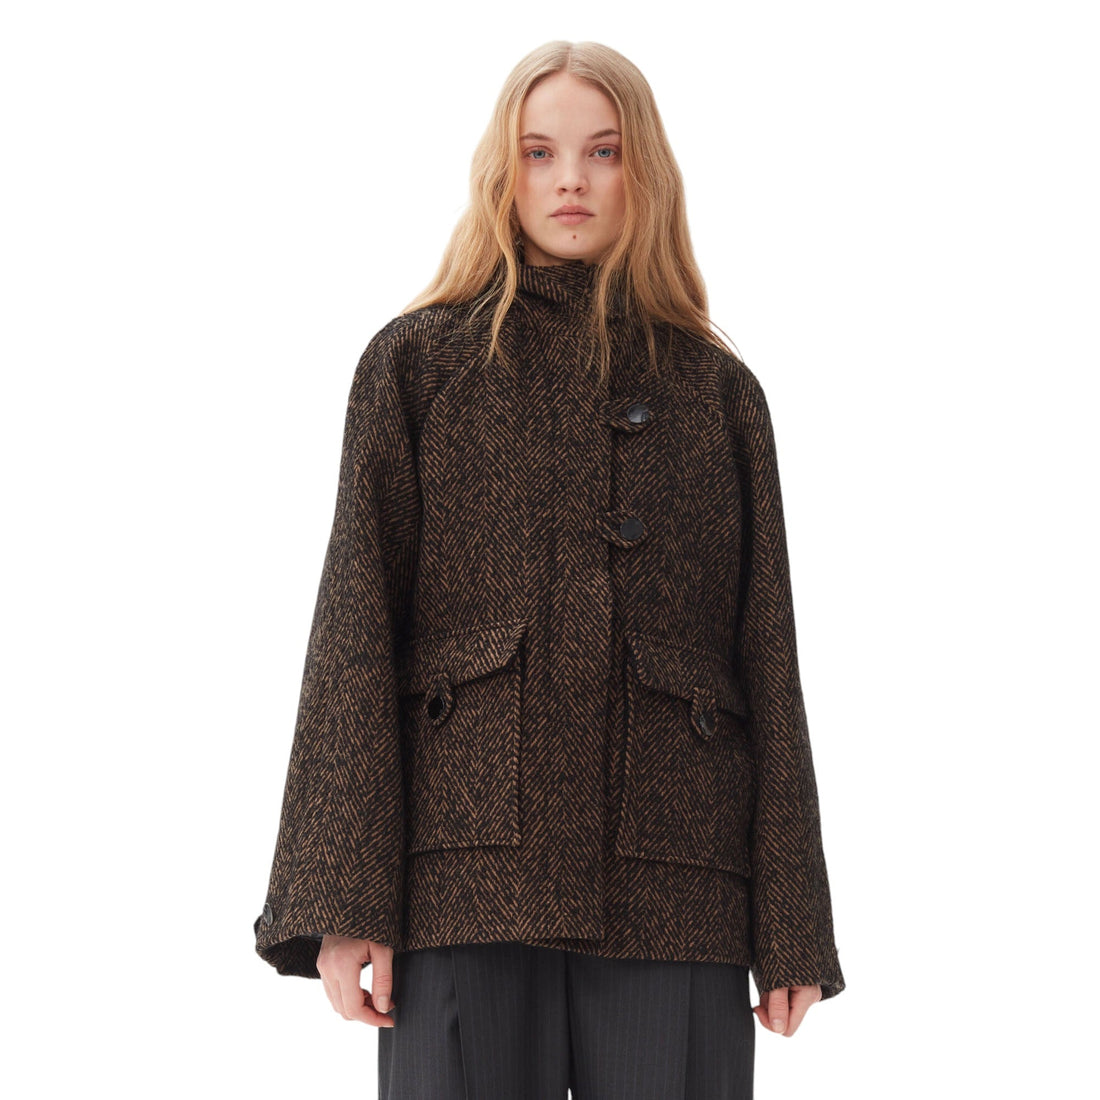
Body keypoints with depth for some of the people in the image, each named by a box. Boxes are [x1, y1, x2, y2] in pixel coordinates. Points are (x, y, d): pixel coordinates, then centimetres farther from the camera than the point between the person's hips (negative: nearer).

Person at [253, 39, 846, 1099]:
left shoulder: (718, 389, 15)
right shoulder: (416, 362, 10)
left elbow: (766, 656, 11)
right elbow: (354, 630, 3)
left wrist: (792, 929, 4)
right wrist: (343, 896, -7)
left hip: (673, 890, 1)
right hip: (469, 874, -1)